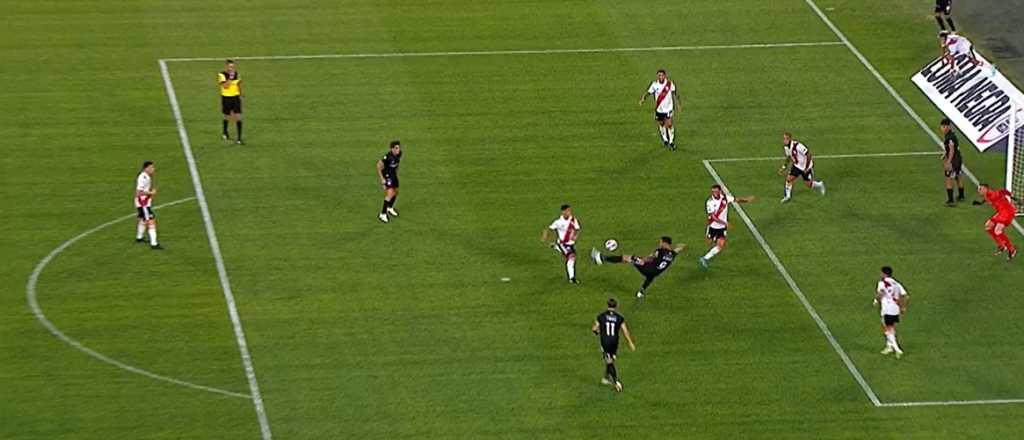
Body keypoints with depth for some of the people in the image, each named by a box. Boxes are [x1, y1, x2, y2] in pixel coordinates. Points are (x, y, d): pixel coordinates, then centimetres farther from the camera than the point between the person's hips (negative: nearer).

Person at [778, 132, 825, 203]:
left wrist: (807, 167, -24)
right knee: (789, 178, -10)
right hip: (797, 166, 6)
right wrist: (784, 167, 6)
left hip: (806, 166, -6)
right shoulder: (785, 147, -8)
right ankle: (787, 196, 5)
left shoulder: (797, 146, -33)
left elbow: (808, 154, -26)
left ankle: (819, 184, 37)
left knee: (808, 184, 6)